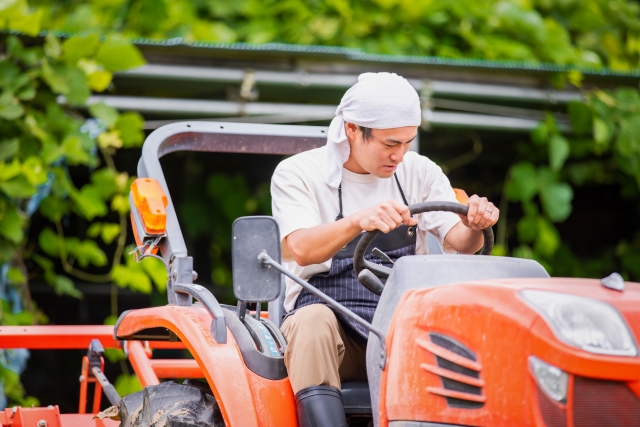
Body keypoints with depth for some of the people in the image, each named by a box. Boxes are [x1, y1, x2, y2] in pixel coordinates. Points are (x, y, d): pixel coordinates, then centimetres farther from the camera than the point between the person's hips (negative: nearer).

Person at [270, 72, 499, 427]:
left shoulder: (419, 171, 8)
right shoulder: (297, 173, -4)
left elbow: (459, 241, -1)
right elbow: (300, 249, -22)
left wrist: (474, 227, -26)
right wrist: (358, 221, -41)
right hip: (332, 325, -2)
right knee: (313, 321, -36)